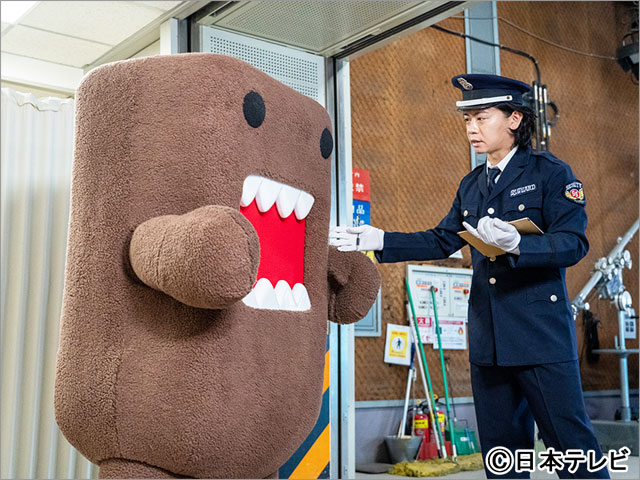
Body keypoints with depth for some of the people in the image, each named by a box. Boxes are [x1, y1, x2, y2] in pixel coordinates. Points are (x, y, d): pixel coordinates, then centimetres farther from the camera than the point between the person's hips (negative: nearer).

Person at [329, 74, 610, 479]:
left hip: (541, 334, -6)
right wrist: (377, 240, 7)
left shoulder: (551, 172, -4)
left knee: (571, 444, -2)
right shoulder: (471, 185, 15)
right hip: (488, 339, 6)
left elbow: (574, 243, -12)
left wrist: (516, 244, -29)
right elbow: (442, 241, 17)